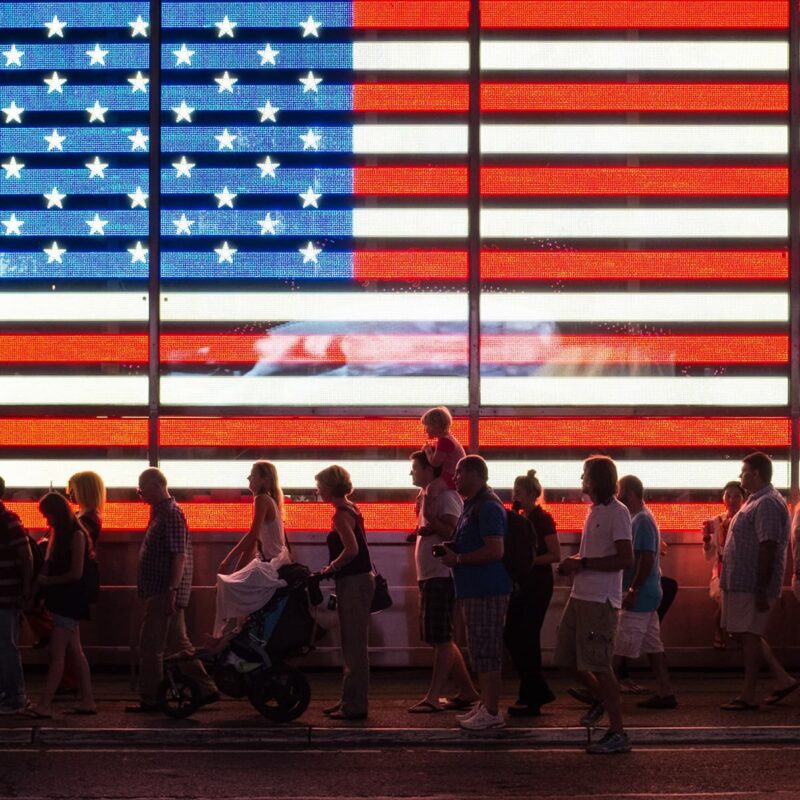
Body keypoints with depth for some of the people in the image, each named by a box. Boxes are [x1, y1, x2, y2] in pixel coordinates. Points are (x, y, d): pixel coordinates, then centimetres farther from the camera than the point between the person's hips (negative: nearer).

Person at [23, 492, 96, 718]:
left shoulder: (76, 536, -12)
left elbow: (76, 573, -16)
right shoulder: (59, 535, 14)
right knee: (75, 651, 10)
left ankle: (44, 705, -15)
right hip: (63, 599, 9)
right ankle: (87, 700, 13)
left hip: (70, 600, -9)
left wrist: (48, 581, -8)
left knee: (56, 652, -12)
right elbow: (51, 566, 13)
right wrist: (41, 581, -4)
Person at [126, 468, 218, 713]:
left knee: (150, 646, -4)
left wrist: (172, 591, -24)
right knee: (178, 644, 13)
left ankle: (150, 700, 1)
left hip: (164, 592, -10)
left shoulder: (171, 514, -15)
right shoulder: (161, 512, 16)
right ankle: (205, 689, 17)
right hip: (160, 592, 10)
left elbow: (179, 555, -21)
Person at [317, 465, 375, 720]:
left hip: (354, 582, -10)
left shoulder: (341, 514, -15)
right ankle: (351, 700, 21)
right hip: (360, 579, 10)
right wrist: (333, 568, 16)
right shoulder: (351, 509, 15)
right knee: (352, 644, 15)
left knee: (354, 645, -6)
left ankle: (355, 705, -3)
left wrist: (331, 568, -15)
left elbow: (351, 549, -26)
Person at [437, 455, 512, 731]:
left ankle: (491, 713, -6)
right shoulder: (472, 505, 18)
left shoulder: (488, 507, -15)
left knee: (486, 652, -8)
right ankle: (485, 705, 20)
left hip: (487, 591, -11)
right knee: (480, 651, 14)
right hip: (474, 589, 11)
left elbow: (495, 551, -23)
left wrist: (458, 559, -16)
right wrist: (452, 548, 11)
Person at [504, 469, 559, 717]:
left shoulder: (543, 519, -9)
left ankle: (530, 699, 2)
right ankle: (540, 691, 18)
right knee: (512, 637, 7)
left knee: (527, 638, -6)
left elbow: (555, 555, -14)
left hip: (538, 584, -8)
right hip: (521, 583, 8)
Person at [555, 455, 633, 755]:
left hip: (601, 600, -9)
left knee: (599, 665, -8)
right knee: (568, 657, 15)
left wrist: (582, 563, -17)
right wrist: (572, 563, 6)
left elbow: (625, 559, -19)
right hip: (580, 595, 9)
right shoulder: (594, 511, 16)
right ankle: (600, 699, 36)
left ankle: (618, 734, -2)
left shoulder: (617, 513, -13)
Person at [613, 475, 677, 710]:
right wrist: (632, 590, 18)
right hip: (647, 594, 10)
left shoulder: (642, 521, -16)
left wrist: (633, 591, -22)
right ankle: (665, 693, 10)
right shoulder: (639, 519, 15)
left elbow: (646, 559, -22)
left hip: (639, 596, -10)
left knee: (619, 647, -5)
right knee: (652, 646, 9)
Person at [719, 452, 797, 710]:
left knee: (750, 634, -5)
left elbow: (768, 548, -22)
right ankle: (782, 679, 19)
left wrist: (762, 590, -25)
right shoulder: (757, 501, 17)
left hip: (752, 584, -10)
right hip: (740, 582, 10)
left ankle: (748, 696, 1)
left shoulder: (767, 504, -17)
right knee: (749, 634, 14)